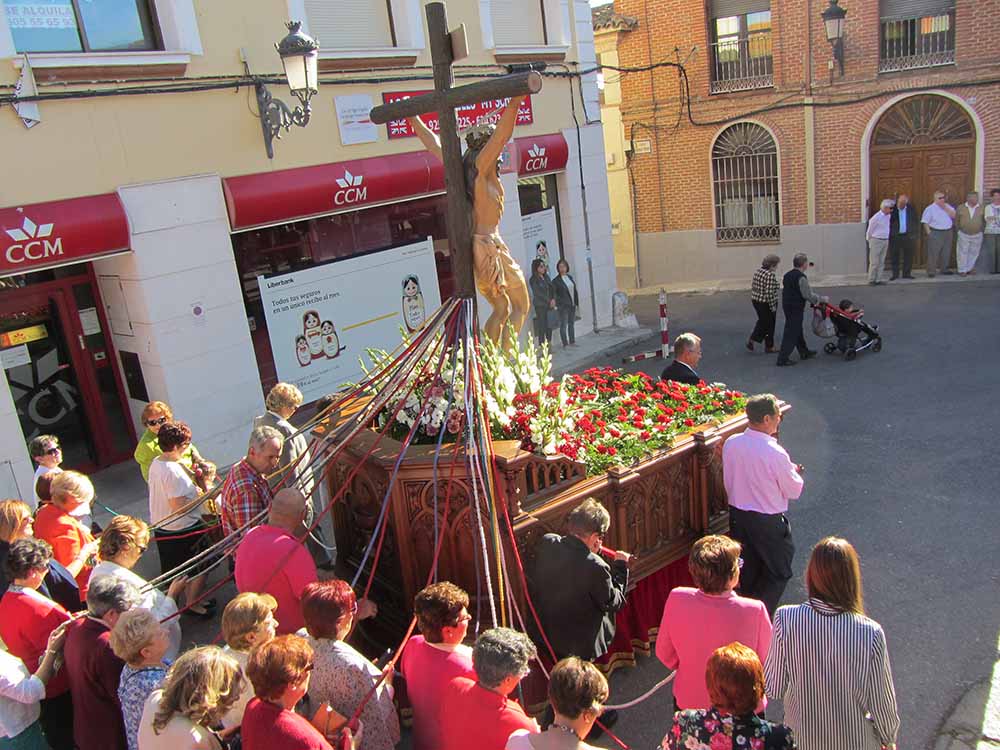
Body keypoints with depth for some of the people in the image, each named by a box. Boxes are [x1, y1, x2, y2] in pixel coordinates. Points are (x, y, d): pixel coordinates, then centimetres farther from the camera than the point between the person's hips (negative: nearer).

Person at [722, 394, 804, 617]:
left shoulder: (730, 444, -8)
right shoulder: (776, 454, -25)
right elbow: (794, 490, -10)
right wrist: (794, 472, 8)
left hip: (737, 515, 6)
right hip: (768, 521, -6)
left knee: (747, 573, 21)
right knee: (778, 573, 14)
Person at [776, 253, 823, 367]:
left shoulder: (787, 275, 9)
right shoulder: (801, 277, -19)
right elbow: (808, 295, -20)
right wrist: (823, 299, -5)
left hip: (787, 306, 9)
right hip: (796, 309, -9)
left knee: (797, 331, 22)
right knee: (791, 333, -4)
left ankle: (804, 352, 37)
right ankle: (782, 359, -4)